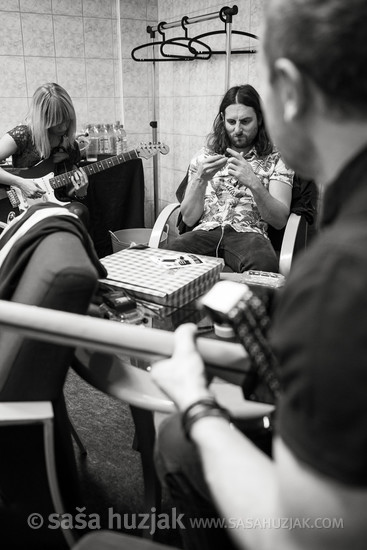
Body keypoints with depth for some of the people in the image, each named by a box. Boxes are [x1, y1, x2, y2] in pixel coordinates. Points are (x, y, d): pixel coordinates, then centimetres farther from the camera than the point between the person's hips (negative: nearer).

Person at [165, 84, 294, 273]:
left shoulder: (275, 160, 10)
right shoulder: (204, 157, 16)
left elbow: (280, 220, -3)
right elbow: (189, 219, 8)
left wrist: (254, 183, -18)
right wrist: (201, 180, -10)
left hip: (248, 234, -1)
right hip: (205, 231, 2)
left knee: (264, 264, -37)